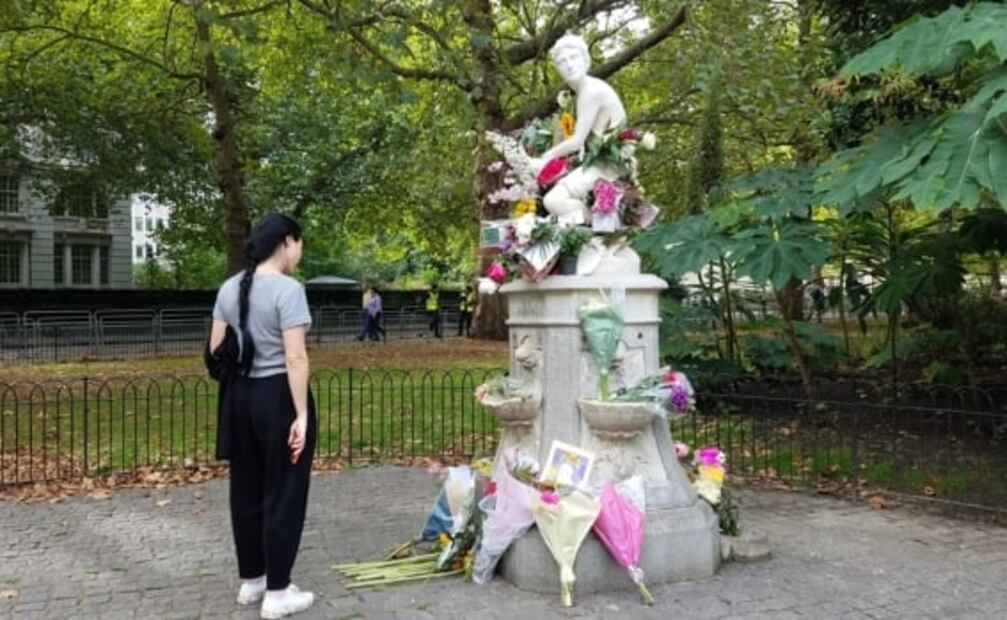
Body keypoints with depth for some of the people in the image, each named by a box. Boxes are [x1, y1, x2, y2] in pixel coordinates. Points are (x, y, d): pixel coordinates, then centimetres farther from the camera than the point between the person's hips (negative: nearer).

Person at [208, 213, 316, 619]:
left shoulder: (229, 288, 8)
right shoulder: (287, 289, -16)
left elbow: (215, 351, 10)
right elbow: (295, 358, -19)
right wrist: (302, 414, -17)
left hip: (241, 395, 8)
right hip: (278, 396, -8)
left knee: (247, 489, 16)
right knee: (283, 493, 3)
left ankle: (250, 581, 29)